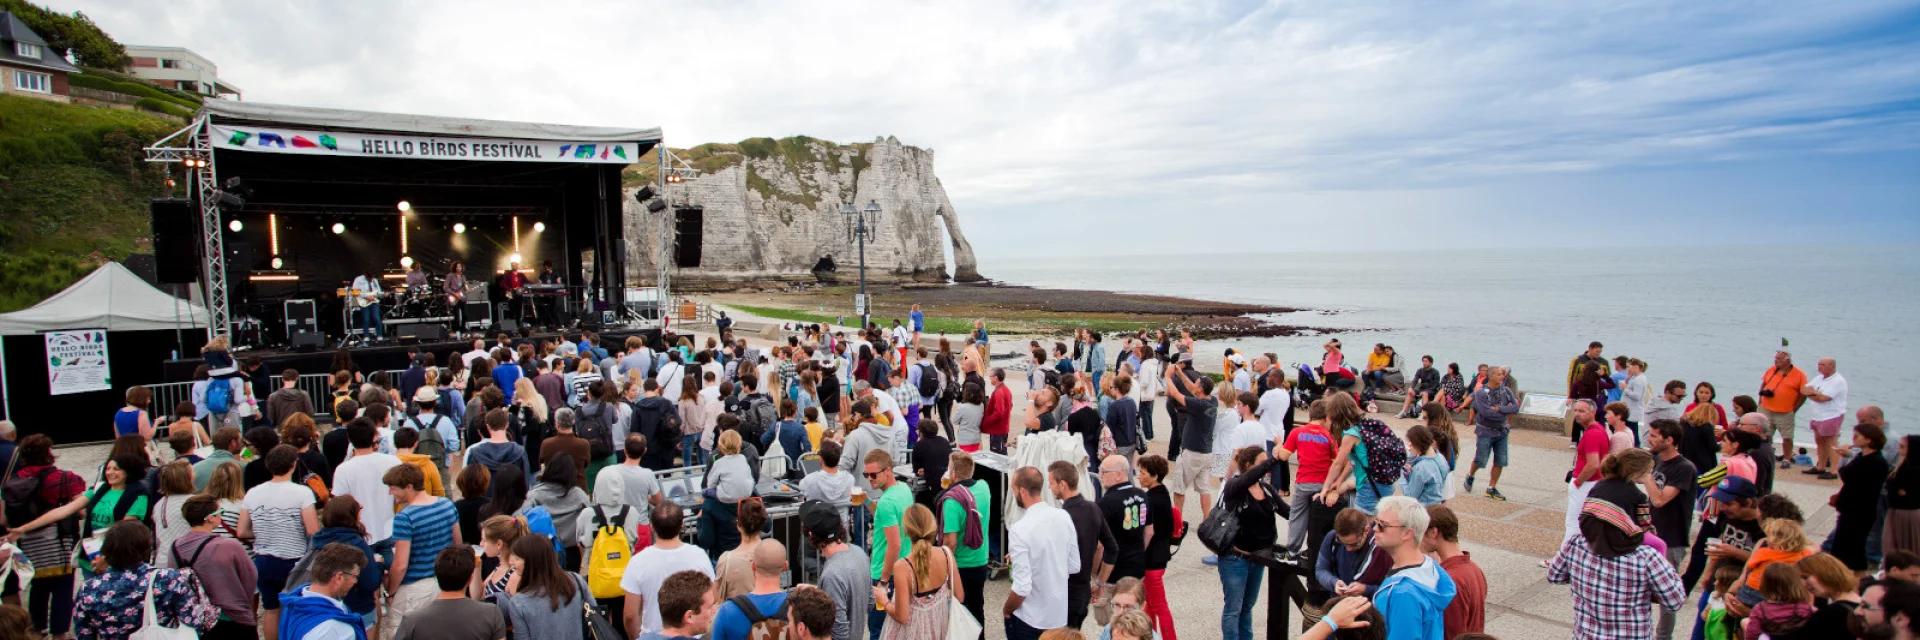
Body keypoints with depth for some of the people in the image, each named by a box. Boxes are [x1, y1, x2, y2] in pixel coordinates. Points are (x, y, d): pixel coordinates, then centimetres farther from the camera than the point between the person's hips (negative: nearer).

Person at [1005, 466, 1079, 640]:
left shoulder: (1020, 529, -24)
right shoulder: (1064, 517, -5)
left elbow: (1022, 588, -25)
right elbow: (1074, 566, 6)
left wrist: (1006, 610, -5)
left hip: (1029, 620, -5)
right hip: (1059, 614, 6)